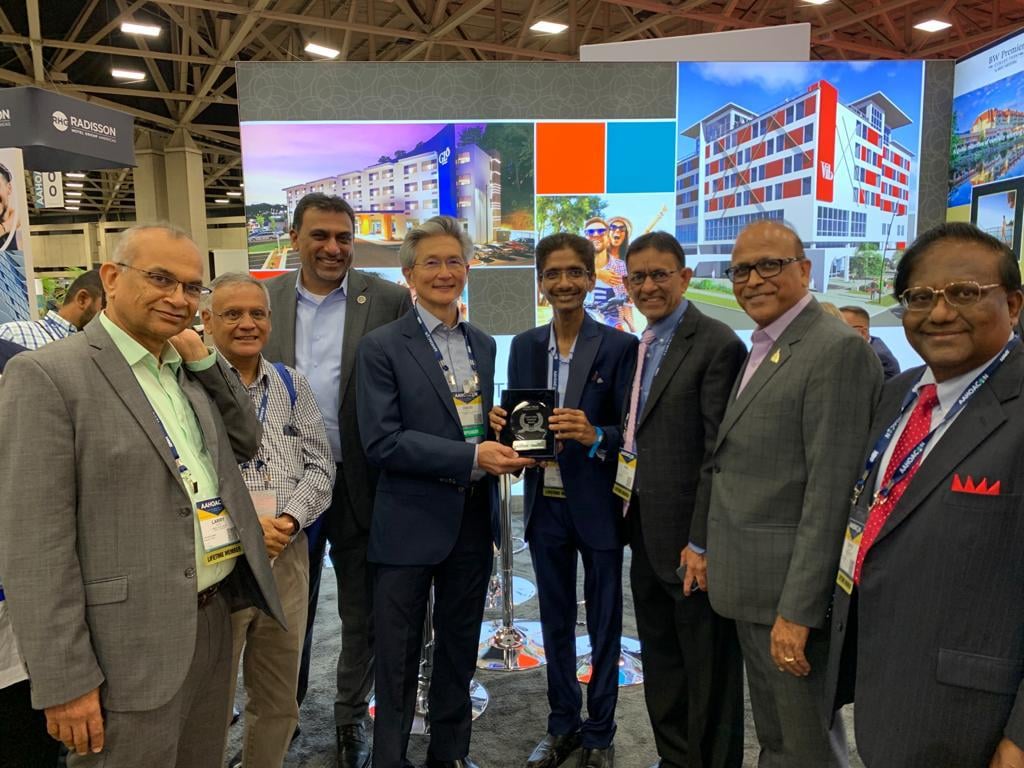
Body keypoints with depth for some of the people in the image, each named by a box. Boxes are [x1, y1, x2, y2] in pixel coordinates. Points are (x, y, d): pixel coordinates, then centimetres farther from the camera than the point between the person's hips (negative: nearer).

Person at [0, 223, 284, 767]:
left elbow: (246, 444, 15)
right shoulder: (47, 375, -13)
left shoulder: (188, 370, 9)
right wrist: (66, 680, -16)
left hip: (213, 617, 7)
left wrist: (205, 360, 2)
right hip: (131, 646, -7)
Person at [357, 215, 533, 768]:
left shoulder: (484, 345, 8)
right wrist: (471, 458, -23)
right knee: (399, 659, 9)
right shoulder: (382, 346, -9)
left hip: (473, 521, 5)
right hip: (410, 525, -5)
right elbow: (380, 441, -17)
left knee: (459, 651, 20)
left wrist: (505, 445, -7)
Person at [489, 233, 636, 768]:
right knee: (555, 621, 18)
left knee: (603, 624, 12)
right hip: (544, 505, 4)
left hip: (598, 507, -4)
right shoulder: (523, 346, 5)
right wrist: (502, 424, -15)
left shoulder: (619, 347, -9)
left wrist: (595, 436, -29)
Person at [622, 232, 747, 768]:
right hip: (647, 536, 9)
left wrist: (702, 543, -20)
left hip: (690, 539, -8)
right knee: (660, 663, 21)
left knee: (707, 671, 9)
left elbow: (720, 455, -18)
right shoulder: (643, 346, 13)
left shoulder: (717, 345, -14)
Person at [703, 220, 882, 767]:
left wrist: (797, 610, -22)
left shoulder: (837, 349, -17)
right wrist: (708, 544, 15)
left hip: (792, 589, -9)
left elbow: (831, 491, -22)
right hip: (751, 583, 9)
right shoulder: (763, 350, 13)